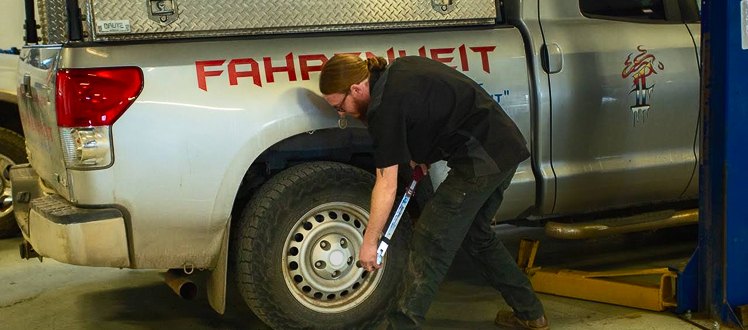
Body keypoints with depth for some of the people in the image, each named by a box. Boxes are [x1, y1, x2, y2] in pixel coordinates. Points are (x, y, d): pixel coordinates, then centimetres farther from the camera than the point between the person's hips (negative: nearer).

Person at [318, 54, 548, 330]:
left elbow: (386, 186, -13)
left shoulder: (385, 107, -17)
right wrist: (421, 154, 12)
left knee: (432, 239, -4)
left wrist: (369, 242, -5)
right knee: (476, 234, 22)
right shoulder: (398, 68, 9)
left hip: (480, 160, -10)